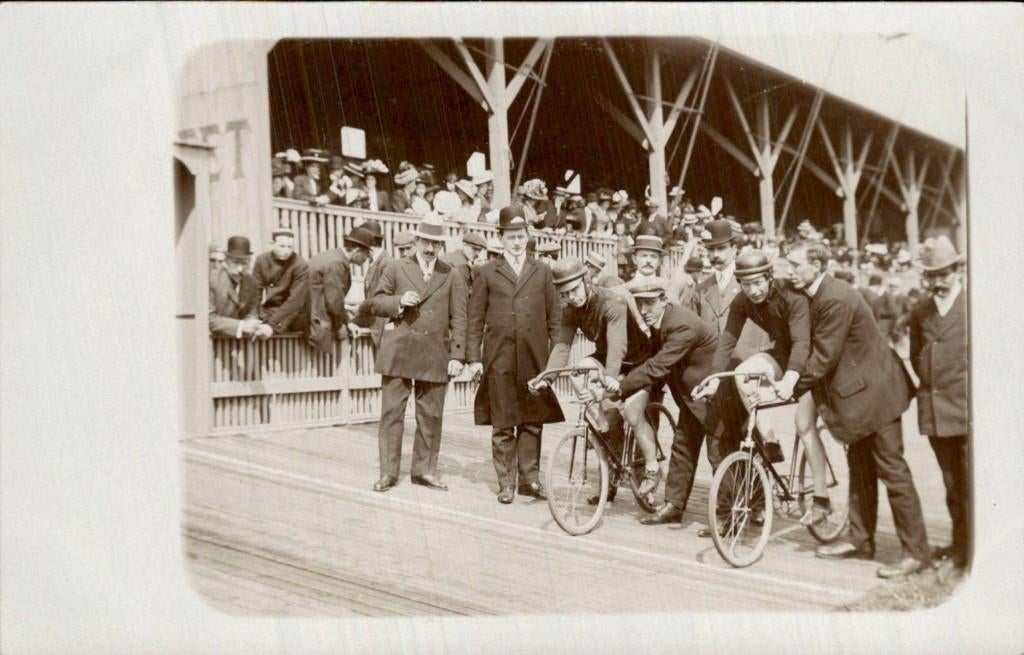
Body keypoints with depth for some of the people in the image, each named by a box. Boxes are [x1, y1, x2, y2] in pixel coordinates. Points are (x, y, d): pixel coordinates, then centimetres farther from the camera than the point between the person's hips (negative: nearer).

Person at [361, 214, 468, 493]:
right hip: (398, 351, -1)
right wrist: (399, 301, -13)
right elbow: (375, 302, 7)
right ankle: (388, 472, 9)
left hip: (435, 354, 1)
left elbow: (458, 319, 5)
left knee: (431, 415, 7)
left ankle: (425, 470, 19)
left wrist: (457, 355, -3)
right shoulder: (396, 268, 7)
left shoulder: (452, 276, 9)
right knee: (392, 411, 1)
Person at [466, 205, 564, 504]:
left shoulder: (542, 271, 12)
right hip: (499, 359, -1)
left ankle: (529, 478, 18)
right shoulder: (487, 272, 8)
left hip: (534, 358, 2)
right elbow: (475, 319, 6)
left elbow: (554, 317, 11)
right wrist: (474, 358, -1)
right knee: (502, 425, 3)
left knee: (533, 421, 6)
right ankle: (506, 482, 12)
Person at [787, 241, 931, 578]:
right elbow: (806, 346, 10)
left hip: (874, 390, -10)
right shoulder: (814, 296, 6)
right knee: (860, 467, 15)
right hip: (855, 390, 10)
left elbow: (823, 358, -22)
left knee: (892, 470, -5)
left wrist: (792, 388, -14)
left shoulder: (836, 299, -24)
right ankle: (860, 540, 26)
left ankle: (916, 552, 2)